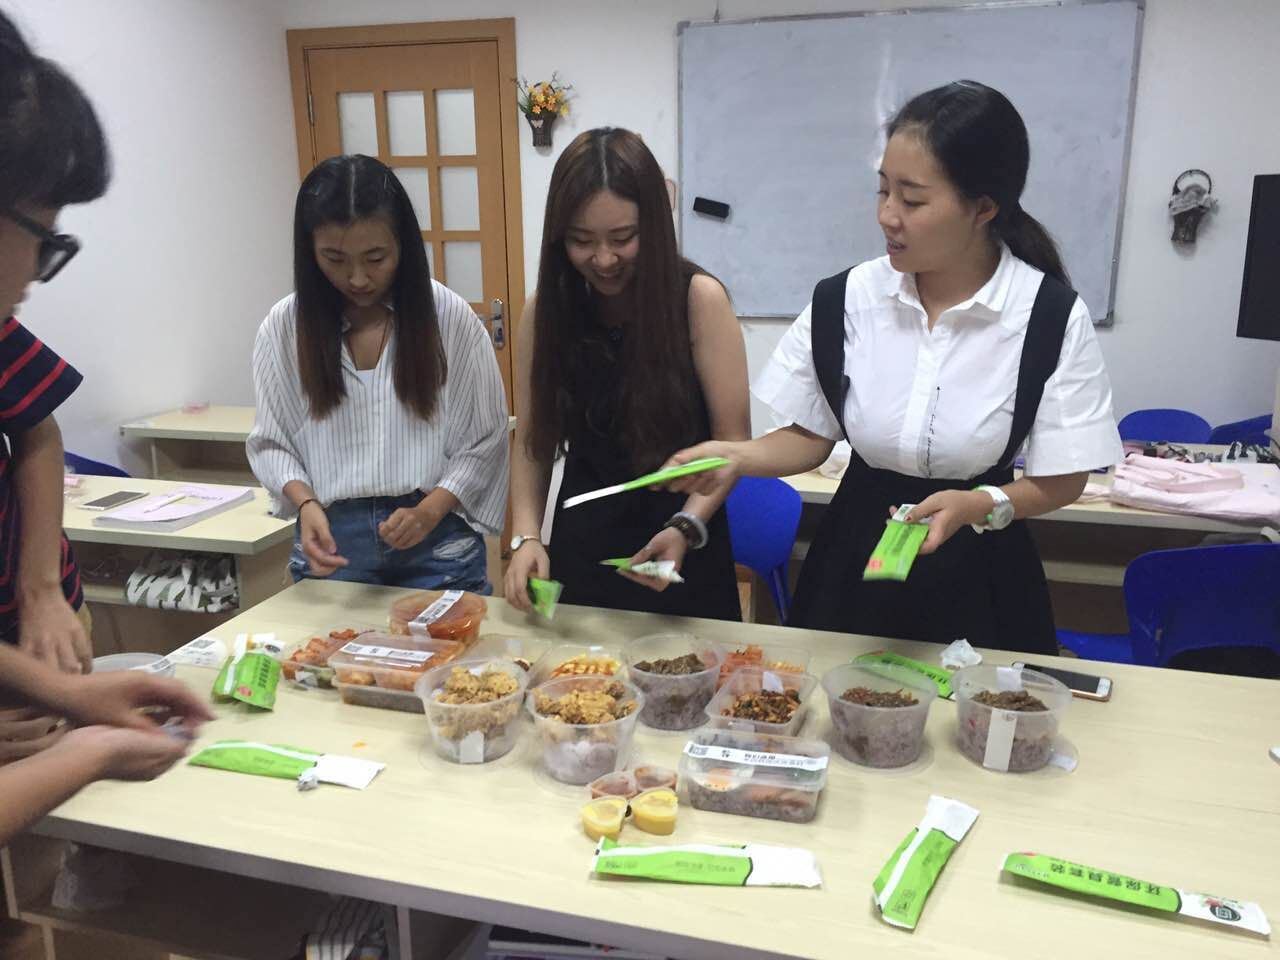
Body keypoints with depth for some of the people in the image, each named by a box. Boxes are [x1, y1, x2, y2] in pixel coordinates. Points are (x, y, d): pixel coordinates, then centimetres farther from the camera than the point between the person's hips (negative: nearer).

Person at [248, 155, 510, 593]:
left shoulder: (449, 317, -7)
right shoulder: (283, 327, -2)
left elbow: (484, 441, -3)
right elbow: (271, 441, 5)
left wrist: (429, 512, -16)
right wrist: (306, 504, -14)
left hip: (437, 542, -1)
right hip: (330, 539, 1)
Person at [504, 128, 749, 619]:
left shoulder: (698, 298, -14)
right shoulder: (545, 309, -4)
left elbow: (733, 441, -12)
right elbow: (533, 442, 0)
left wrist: (686, 528, -25)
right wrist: (526, 537, -12)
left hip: (682, 556, -2)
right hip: (580, 552, 3)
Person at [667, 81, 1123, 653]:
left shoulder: (1052, 318, -15)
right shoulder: (844, 300, -10)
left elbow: (1061, 479, -9)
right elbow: (811, 437, 0)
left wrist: (980, 505, -26)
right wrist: (735, 457, -17)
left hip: (976, 582, -2)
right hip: (853, 567, 2)